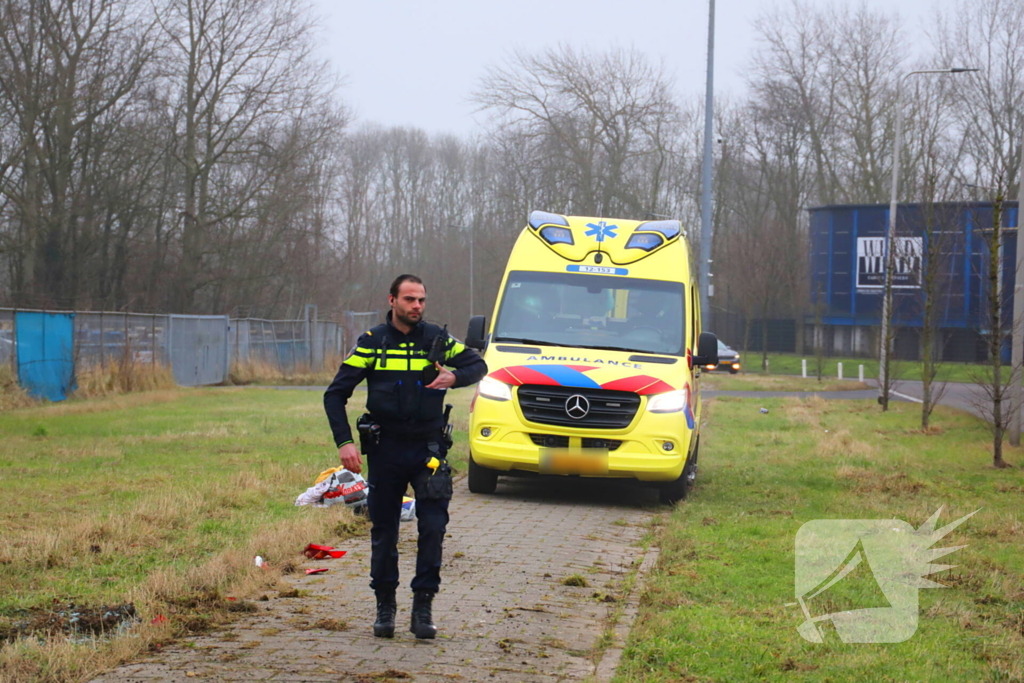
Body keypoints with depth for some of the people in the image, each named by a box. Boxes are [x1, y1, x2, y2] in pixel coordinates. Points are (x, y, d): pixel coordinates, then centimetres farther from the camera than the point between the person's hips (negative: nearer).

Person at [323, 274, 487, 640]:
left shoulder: (436, 338, 2)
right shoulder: (372, 342, -1)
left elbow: (477, 365, 12)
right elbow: (335, 393, 1)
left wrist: (454, 377, -12)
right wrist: (344, 441, -11)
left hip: (428, 448, 0)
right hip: (385, 449, 0)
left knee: (433, 527, -8)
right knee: (384, 530, 7)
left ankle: (422, 608, 0)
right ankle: (385, 606, 19)